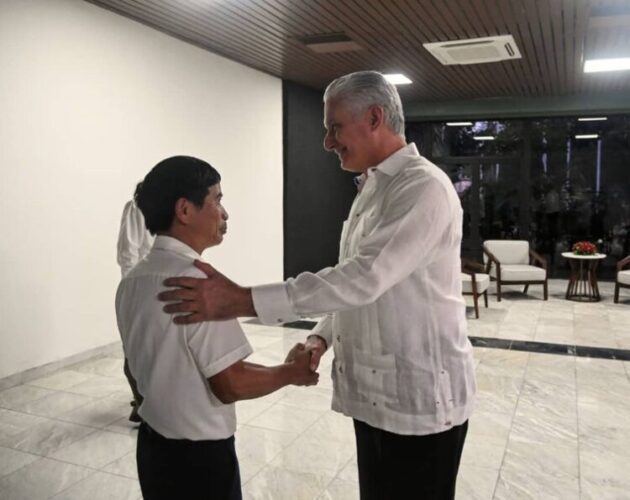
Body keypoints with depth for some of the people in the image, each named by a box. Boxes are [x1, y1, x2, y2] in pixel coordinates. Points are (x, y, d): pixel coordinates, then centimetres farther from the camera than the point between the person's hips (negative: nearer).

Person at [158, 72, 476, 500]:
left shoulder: (425, 187, -18)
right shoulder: (371, 189, 12)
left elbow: (364, 278, -29)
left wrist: (245, 301, -30)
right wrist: (321, 337, 0)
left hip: (422, 396, -8)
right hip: (374, 392, 8)